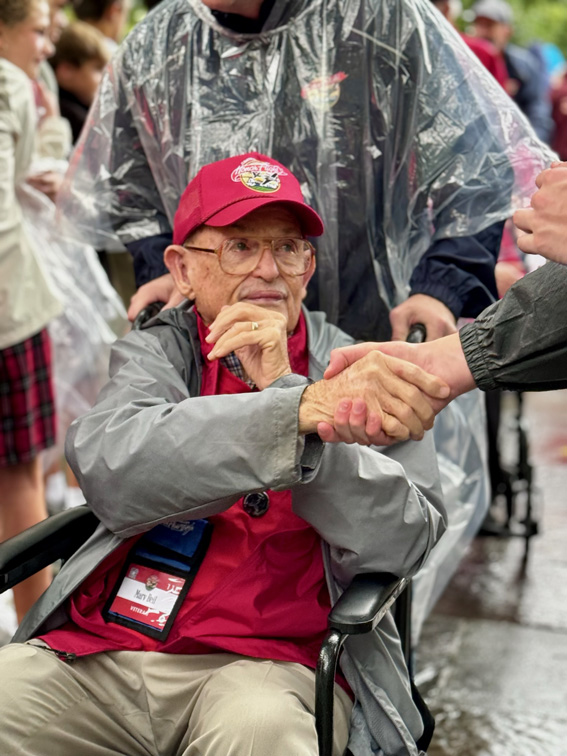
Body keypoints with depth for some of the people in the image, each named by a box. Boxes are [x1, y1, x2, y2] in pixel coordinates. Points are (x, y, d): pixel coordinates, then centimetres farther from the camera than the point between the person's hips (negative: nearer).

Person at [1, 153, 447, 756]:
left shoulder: (361, 378, 5)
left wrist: (284, 384, -15)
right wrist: (300, 409, -25)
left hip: (268, 663, -2)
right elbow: (109, 469, -14)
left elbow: (403, 542, -10)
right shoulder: (155, 351, 9)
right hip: (102, 653, 2)